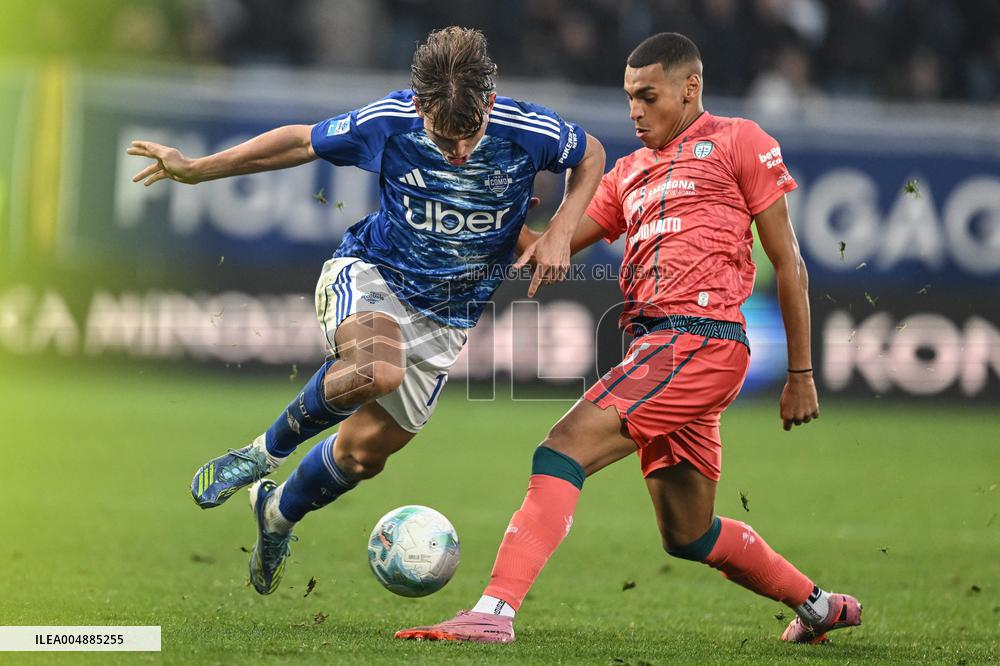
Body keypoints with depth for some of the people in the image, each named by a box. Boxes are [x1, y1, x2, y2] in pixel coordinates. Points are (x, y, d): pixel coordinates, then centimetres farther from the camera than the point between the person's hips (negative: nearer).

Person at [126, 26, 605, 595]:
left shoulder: (528, 132, -20)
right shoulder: (388, 122, -21)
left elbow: (591, 156, 3)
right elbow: (302, 143, -3)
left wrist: (559, 234, -12)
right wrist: (197, 170, 1)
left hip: (444, 316, 3)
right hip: (370, 274, -3)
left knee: (366, 450, 4)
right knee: (377, 371, -37)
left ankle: (278, 516, 37)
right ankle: (265, 453, -9)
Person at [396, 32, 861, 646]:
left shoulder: (737, 142, 5)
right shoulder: (630, 172, 25)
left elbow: (789, 265, 3)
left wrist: (801, 374, 0)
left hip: (703, 338, -8)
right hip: (654, 343, 8)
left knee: (565, 448, -22)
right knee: (689, 534, 14)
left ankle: (495, 610, -32)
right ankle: (817, 604, 34)